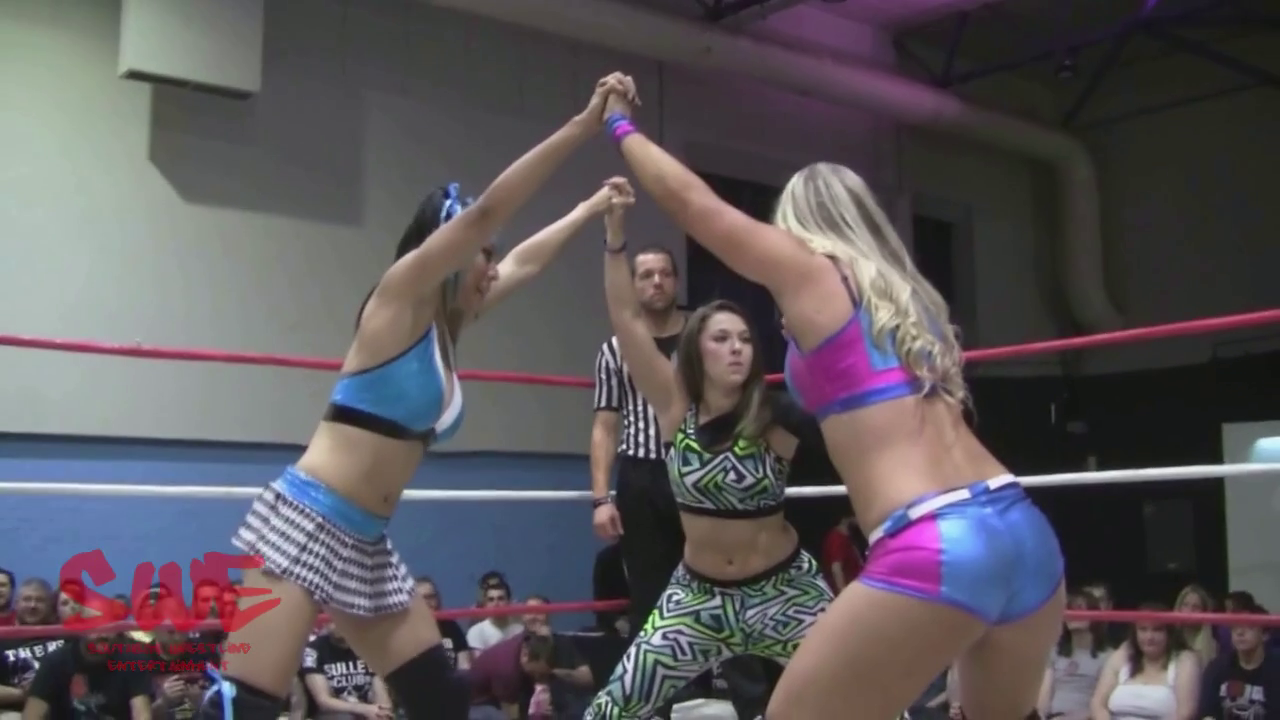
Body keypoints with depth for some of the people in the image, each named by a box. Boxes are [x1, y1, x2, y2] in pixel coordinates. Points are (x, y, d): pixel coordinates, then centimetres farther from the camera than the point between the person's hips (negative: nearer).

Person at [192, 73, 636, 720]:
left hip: (365, 547, 9)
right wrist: (584, 125, -15)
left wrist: (592, 209, 36)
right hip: (304, 523, -9)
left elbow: (525, 259, 27)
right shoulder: (399, 299, -7)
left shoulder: (442, 326, 13)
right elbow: (487, 210, -15)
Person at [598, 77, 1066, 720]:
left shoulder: (811, 272, 4)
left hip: (934, 552, -8)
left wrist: (620, 125, 28)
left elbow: (690, 200, 12)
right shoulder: (908, 291, 23)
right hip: (1022, 531, 8)